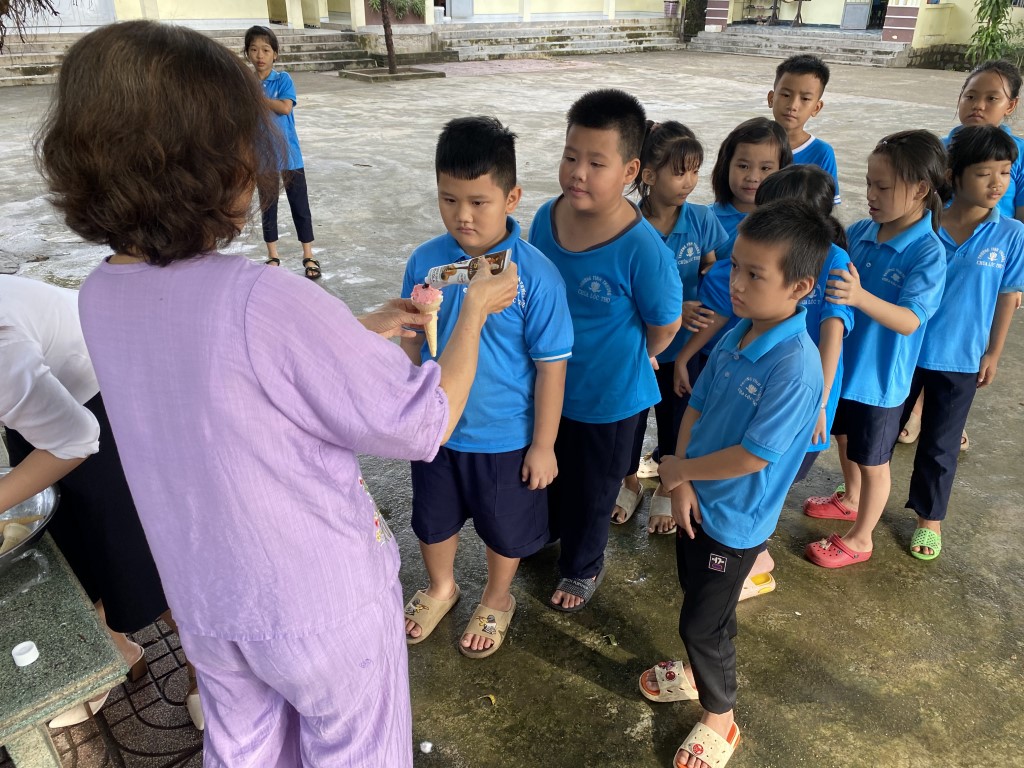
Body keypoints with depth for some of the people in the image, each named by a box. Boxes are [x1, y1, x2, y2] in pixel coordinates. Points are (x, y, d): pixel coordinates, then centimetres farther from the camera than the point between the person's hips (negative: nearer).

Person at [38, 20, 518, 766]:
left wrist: (364, 329, 6)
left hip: (206, 604, 6)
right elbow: (425, 424, -23)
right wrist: (476, 310, -8)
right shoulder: (267, 302, -33)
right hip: (325, 606, -5)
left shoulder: (102, 296, -9)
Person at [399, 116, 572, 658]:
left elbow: (551, 367, -16)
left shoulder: (535, 275, -23)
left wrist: (543, 445, -10)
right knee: (433, 518, 25)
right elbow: (412, 342, 2)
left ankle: (497, 600, 50)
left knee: (504, 528, 20)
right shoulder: (425, 261, -11)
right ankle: (440, 588, 55)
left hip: (505, 437, -3)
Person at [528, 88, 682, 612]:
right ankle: (546, 529, 61)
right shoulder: (547, 218, -13)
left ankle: (583, 567, 49)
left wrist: (627, 360, 1)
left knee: (592, 489, 20)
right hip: (547, 381, 5)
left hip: (608, 396, -5)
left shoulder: (642, 249, -30)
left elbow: (665, 326, -15)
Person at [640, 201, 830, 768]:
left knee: (703, 621, 10)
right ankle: (700, 672, 53)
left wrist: (678, 471, -14)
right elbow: (695, 407, 1)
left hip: (736, 519, -7)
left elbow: (752, 456, -28)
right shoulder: (734, 338, -6)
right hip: (698, 500, 7)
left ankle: (719, 717, 36)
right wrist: (682, 483, -10)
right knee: (696, 599, 26)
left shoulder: (796, 367, -29)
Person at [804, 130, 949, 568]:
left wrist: (861, 297, -47)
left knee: (872, 460, 12)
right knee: (845, 435, 27)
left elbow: (909, 321, -31)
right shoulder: (860, 232, -6)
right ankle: (850, 500, 54)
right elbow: (828, 269, 9)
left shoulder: (928, 253, -23)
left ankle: (859, 540, 32)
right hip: (842, 362, 6)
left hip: (879, 376, -6)